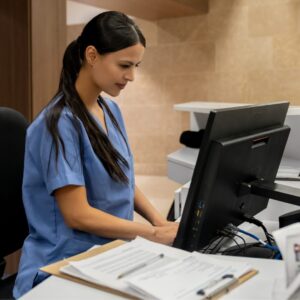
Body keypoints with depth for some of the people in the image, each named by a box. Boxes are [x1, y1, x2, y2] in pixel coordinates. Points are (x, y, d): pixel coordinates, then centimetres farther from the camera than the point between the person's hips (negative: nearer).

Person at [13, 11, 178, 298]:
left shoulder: (110, 110, 7)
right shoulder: (60, 123, -17)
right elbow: (78, 215, -19)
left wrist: (159, 220, -2)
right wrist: (155, 234, -17)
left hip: (113, 251, 7)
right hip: (68, 264, -7)